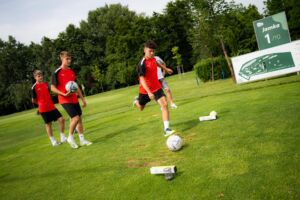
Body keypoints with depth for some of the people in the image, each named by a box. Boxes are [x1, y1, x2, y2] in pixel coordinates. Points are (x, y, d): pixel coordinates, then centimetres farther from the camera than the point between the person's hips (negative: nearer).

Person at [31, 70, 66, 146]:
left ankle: (62, 137, 9)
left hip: (52, 107, 5)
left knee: (61, 119, -3)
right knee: (48, 124, 4)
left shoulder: (46, 84, 8)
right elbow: (33, 100, -1)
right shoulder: (34, 87, -8)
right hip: (43, 109, -5)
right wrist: (41, 103, 11)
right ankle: (53, 141, 16)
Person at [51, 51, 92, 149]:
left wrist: (82, 99, 18)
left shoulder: (72, 71, 11)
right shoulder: (57, 72, -8)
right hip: (65, 100, -7)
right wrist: (63, 94, -23)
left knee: (79, 118, 7)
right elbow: (53, 88, -9)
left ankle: (82, 140, 18)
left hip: (74, 100, 7)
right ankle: (70, 137, 6)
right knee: (75, 117, -15)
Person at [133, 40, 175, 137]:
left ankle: (166, 129, -16)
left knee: (164, 104, -16)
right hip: (145, 90, -4)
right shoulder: (142, 64, -25)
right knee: (141, 108, 19)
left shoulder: (153, 58, -3)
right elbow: (141, 79, -32)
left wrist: (165, 68, 36)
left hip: (157, 88, 4)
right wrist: (149, 92, -42)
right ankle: (137, 100, 58)